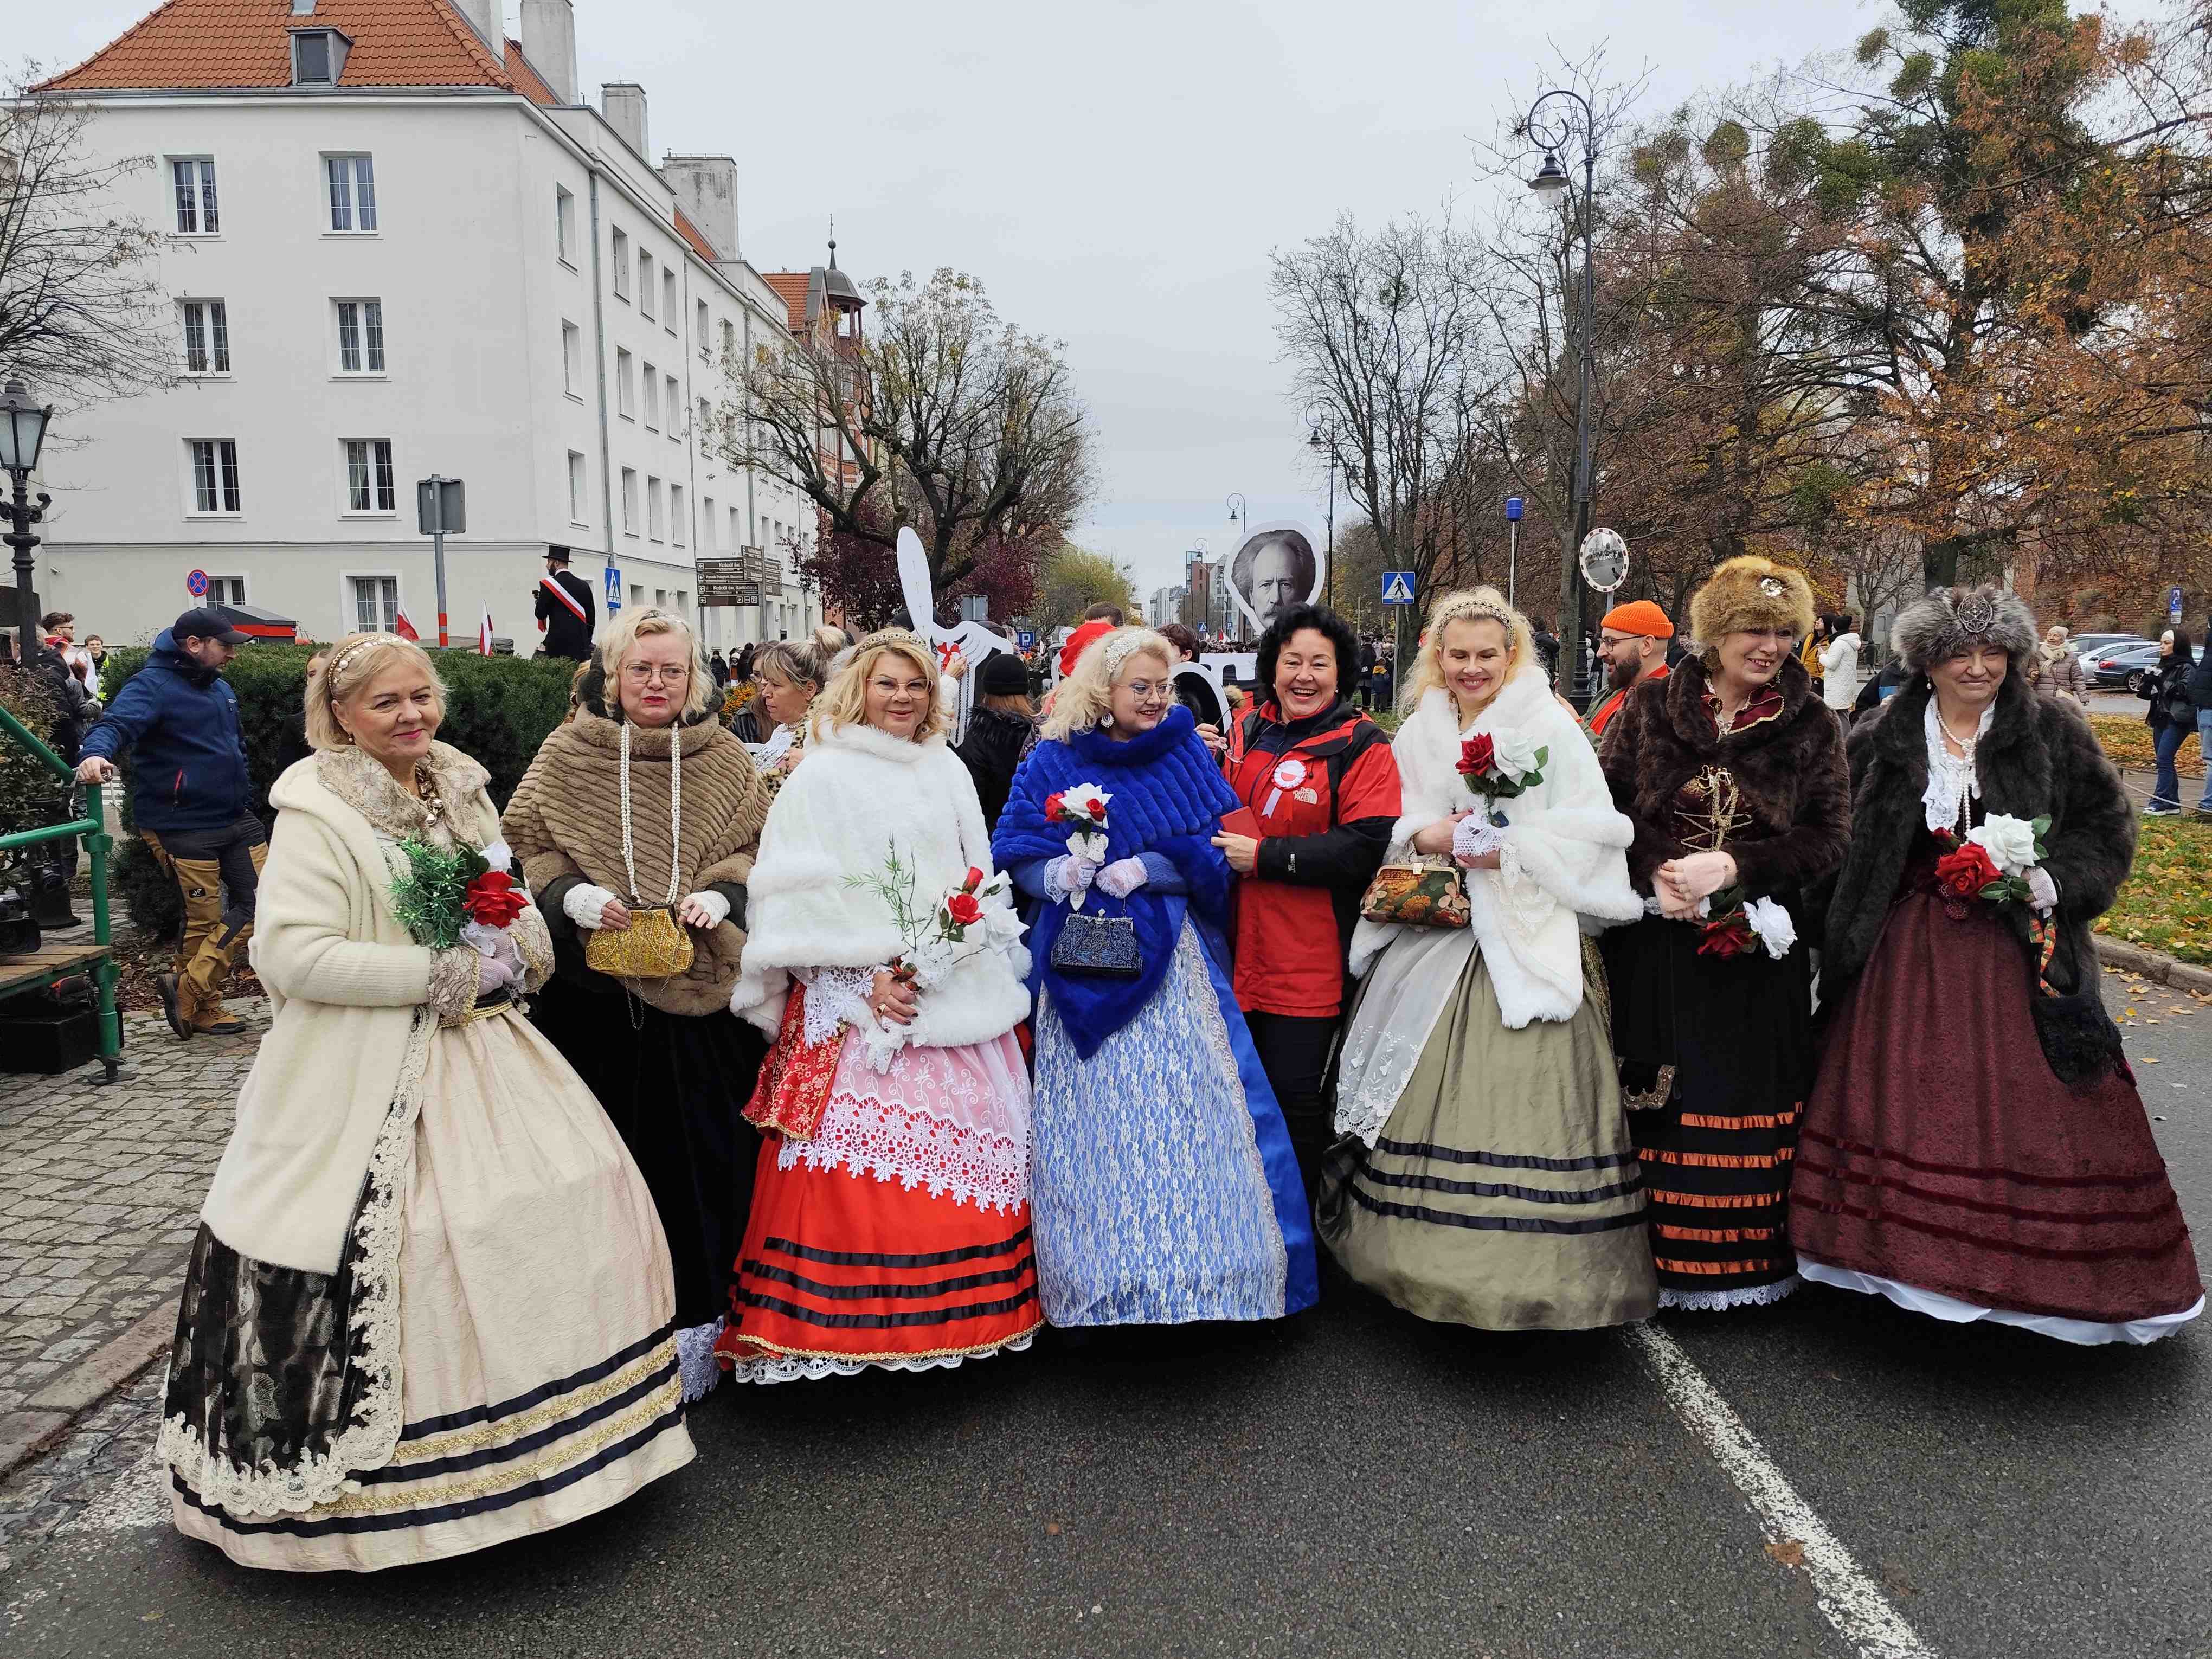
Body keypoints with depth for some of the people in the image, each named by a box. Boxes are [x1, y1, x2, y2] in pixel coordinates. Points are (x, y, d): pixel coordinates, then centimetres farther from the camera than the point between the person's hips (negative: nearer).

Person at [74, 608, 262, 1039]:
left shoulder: (220, 688, 14)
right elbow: (117, 722, -29)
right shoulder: (153, 686, -11)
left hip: (237, 820, 8)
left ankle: (188, 990, 14)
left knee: (266, 900, 4)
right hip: (182, 827, -8)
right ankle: (202, 1006, 18)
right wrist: (97, 753, -49)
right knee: (205, 918, -1)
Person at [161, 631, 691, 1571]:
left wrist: (518, 950, 0)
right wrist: (448, 974, -18)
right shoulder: (317, 812, -10)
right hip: (370, 1077, -7)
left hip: (479, 1045, 7)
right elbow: (290, 955, -20)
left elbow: (513, 902, 24)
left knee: (569, 1192, 6)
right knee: (402, 1244, -8)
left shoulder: (460, 790, 11)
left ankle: (536, 1421, 25)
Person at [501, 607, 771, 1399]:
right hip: (596, 999, 0)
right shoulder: (565, 757, 4)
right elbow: (525, 847, 7)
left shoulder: (725, 760, 6)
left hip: (700, 998, 1)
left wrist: (719, 894, -9)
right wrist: (574, 897, -11)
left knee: (700, 1152, 4)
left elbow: (754, 849, 10)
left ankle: (696, 1319, 19)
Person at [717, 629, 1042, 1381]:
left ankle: (961, 1312, 20)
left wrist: (985, 966, 3)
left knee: (969, 1160, 7)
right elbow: (799, 896, -8)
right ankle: (849, 1329, 2)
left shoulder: (949, 772, 15)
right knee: (861, 1166, -8)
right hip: (855, 1007, -5)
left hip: (959, 1001, 5)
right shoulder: (821, 777, -1)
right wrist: (867, 978, -15)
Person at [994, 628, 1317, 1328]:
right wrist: (1057, 876, -18)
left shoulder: (1185, 756, 8)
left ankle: (1196, 1265, 10)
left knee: (1181, 1106, -3)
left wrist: (1143, 870, -14)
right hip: (1080, 961, 0)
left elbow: (1213, 855, 1)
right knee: (1090, 1118, 2)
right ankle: (1097, 1281, 14)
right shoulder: (1054, 762, 6)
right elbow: (1014, 856, 3)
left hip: (1169, 956, 0)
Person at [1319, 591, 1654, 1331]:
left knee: (1520, 1097, -8)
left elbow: (1593, 830, -7)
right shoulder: (1418, 732, 13)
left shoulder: (1551, 728, -1)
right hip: (1431, 941, 5)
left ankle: (1532, 1264, 5)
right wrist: (1428, 834, -8)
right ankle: (1426, 1252, 19)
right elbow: (1385, 826, 13)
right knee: (1423, 1094, 5)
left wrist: (1509, 851, -17)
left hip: (1525, 939, -4)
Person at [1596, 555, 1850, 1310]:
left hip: (1756, 948, 1)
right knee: (1652, 1100, 3)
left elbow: (1829, 837, 0)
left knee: (1748, 1102, 4)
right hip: (1654, 943, 0)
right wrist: (1657, 874, -14)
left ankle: (1742, 1262, 21)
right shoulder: (1649, 706, 3)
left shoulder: (1811, 727, 4)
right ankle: (1651, 1255, 17)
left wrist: (1732, 865, -14)